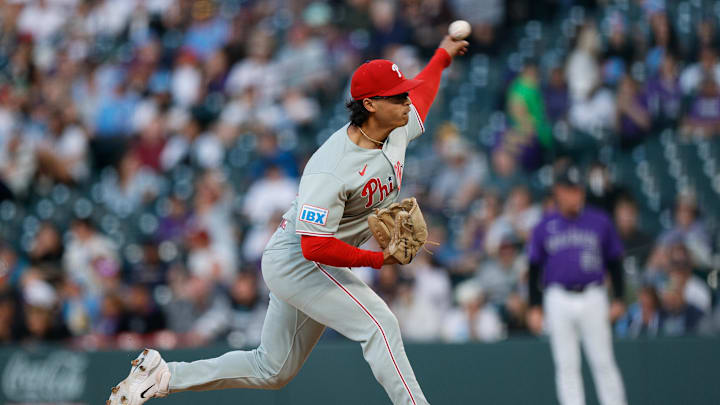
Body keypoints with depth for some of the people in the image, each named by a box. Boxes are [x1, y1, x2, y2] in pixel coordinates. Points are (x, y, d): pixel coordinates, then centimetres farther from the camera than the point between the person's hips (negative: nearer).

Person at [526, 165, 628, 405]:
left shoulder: (600, 222, 6)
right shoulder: (544, 227, 6)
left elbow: (614, 263, 11)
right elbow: (534, 270, 9)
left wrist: (618, 299, 4)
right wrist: (534, 308, 4)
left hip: (593, 298, -1)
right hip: (558, 301, 1)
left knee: (603, 363, -3)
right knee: (566, 366, 1)